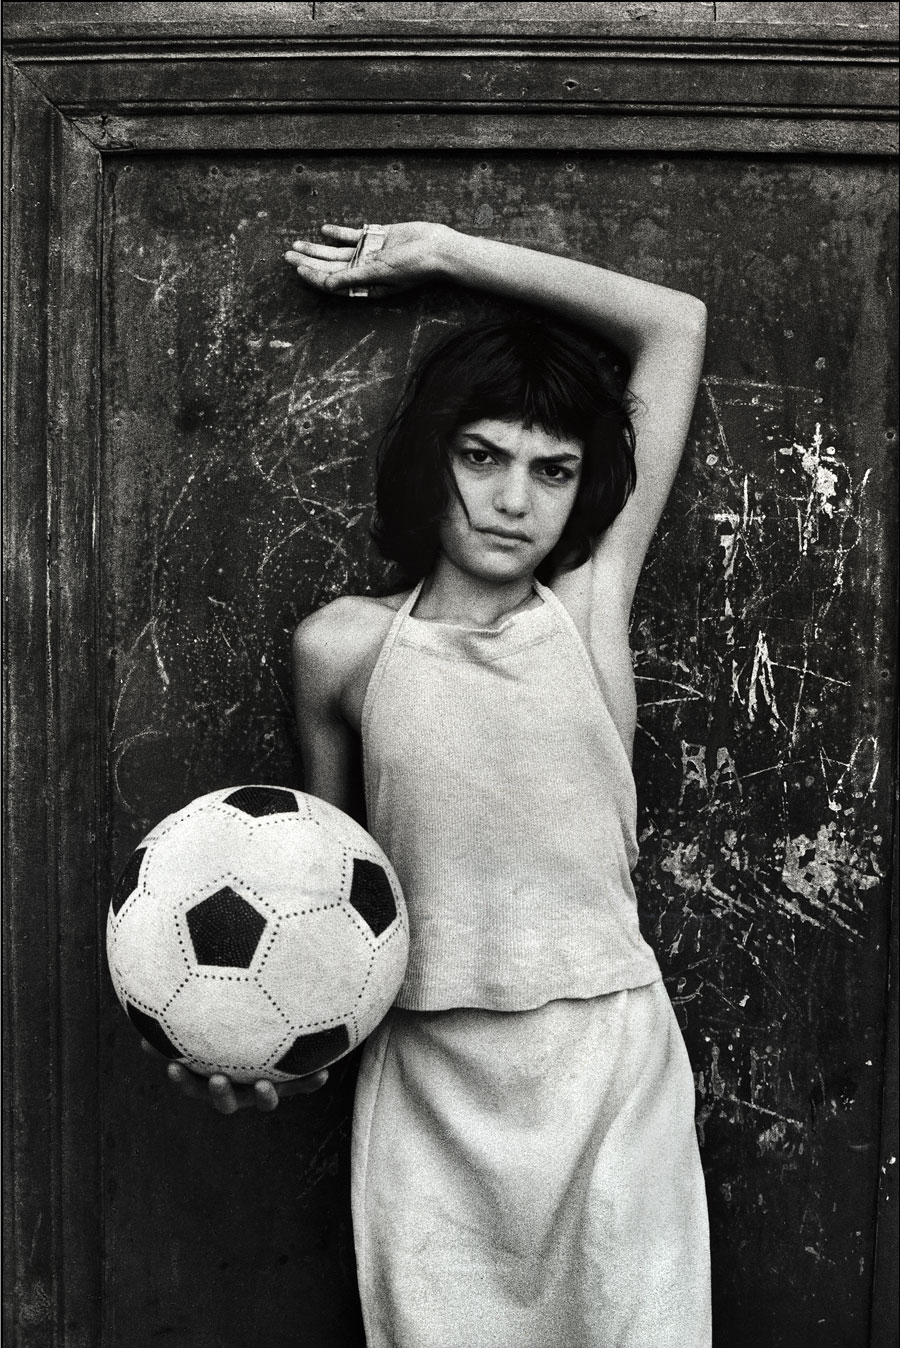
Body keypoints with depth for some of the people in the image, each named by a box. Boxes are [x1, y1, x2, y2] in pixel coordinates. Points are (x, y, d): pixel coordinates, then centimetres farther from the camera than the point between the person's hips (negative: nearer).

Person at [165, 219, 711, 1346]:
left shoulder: (594, 600, -2)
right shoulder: (344, 646, 0)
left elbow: (674, 324, 1)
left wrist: (444, 253, 5)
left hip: (610, 1065, 0)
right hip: (429, 1087, 0)